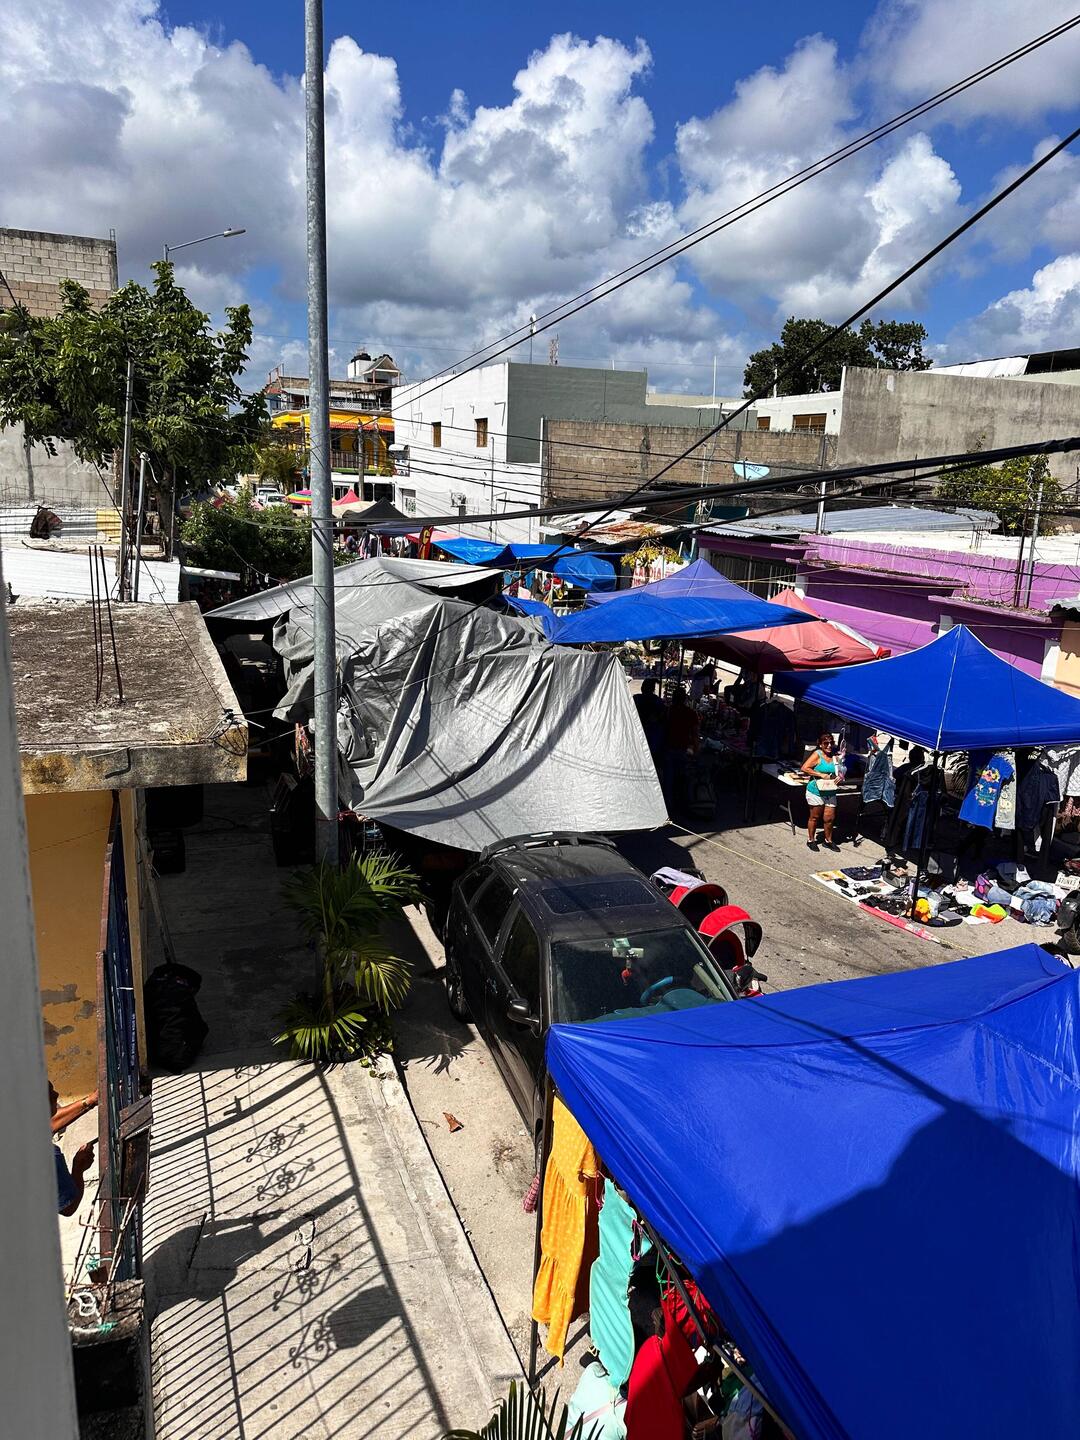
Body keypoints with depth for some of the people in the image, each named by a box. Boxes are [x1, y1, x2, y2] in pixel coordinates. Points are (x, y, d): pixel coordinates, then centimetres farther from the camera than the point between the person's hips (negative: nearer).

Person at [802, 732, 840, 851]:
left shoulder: (834, 757, 6)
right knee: (814, 817, 8)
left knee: (830, 818, 5)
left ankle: (828, 841, 23)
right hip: (816, 791, -5)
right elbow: (804, 768, -19)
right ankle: (811, 840, 23)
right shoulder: (817, 755, -10)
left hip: (830, 792, 5)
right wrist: (821, 775, -21)